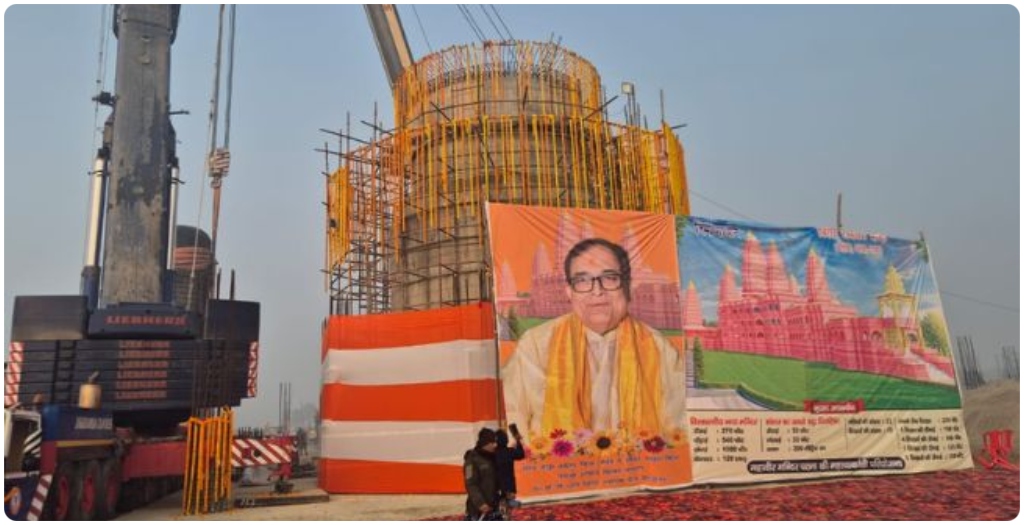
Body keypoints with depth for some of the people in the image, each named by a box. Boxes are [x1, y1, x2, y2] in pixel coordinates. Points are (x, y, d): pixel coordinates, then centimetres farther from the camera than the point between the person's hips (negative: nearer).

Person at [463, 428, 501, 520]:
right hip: (477, 509, -8)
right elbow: (471, 485, -19)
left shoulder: (492, 458, 11)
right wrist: (480, 503, -25)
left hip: (492, 506, 8)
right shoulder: (473, 459, -14)